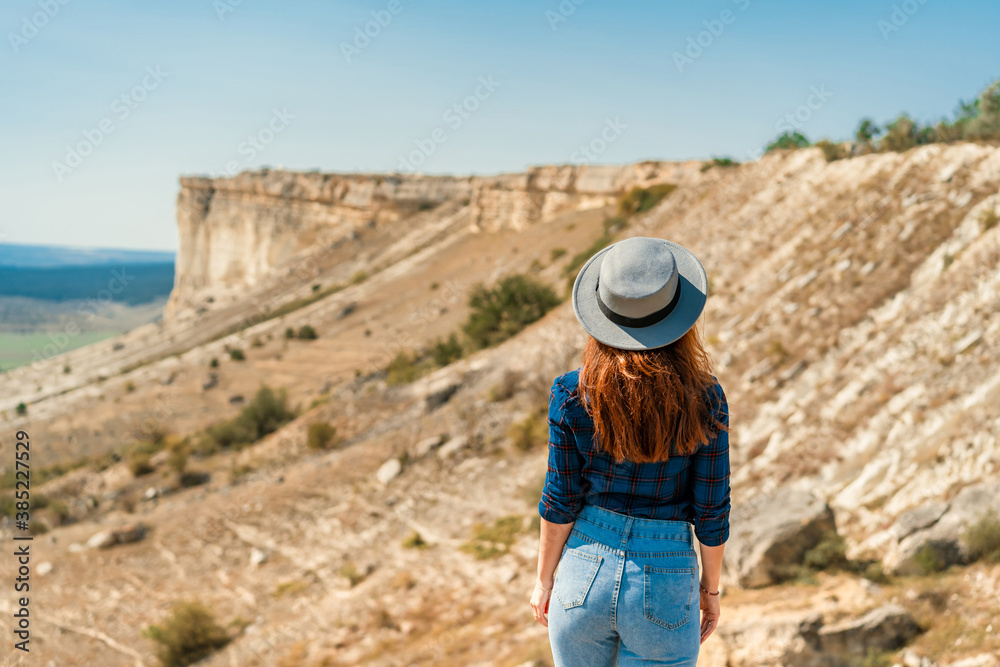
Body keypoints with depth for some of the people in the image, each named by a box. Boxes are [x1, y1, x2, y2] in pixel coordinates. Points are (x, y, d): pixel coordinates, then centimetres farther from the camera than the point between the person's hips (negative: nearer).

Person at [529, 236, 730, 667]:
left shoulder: (571, 395, -13)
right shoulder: (705, 402, -15)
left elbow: (560, 501, -6)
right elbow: (711, 510, -6)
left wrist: (544, 579, 9)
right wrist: (710, 587, 10)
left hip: (584, 571, 1)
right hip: (664, 588, -1)